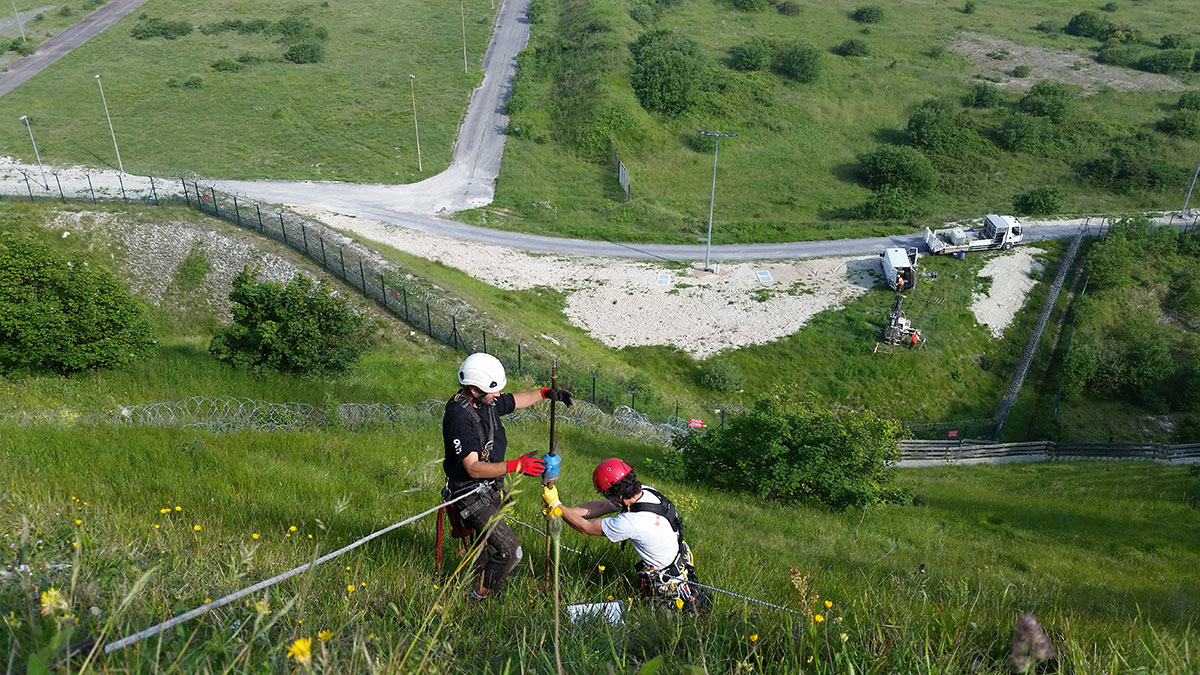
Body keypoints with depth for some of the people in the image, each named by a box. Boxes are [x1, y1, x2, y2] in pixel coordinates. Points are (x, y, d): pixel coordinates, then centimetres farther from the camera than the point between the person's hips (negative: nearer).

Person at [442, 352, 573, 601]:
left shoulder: (487, 401, -4)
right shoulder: (459, 417, -30)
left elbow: (516, 400, 18)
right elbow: (474, 468, -34)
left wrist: (547, 392, 7)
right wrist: (517, 466, -39)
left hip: (492, 488, 9)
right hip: (472, 495, -9)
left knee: (488, 547, 26)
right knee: (509, 552, -9)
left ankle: (473, 583, 48)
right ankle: (478, 597, 11)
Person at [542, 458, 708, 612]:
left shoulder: (631, 522, -35)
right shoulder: (645, 491, -12)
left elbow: (586, 528, -22)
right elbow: (599, 507, -2)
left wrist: (556, 504, -15)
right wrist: (561, 511, -6)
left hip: (670, 578, -8)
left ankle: (686, 601, 12)